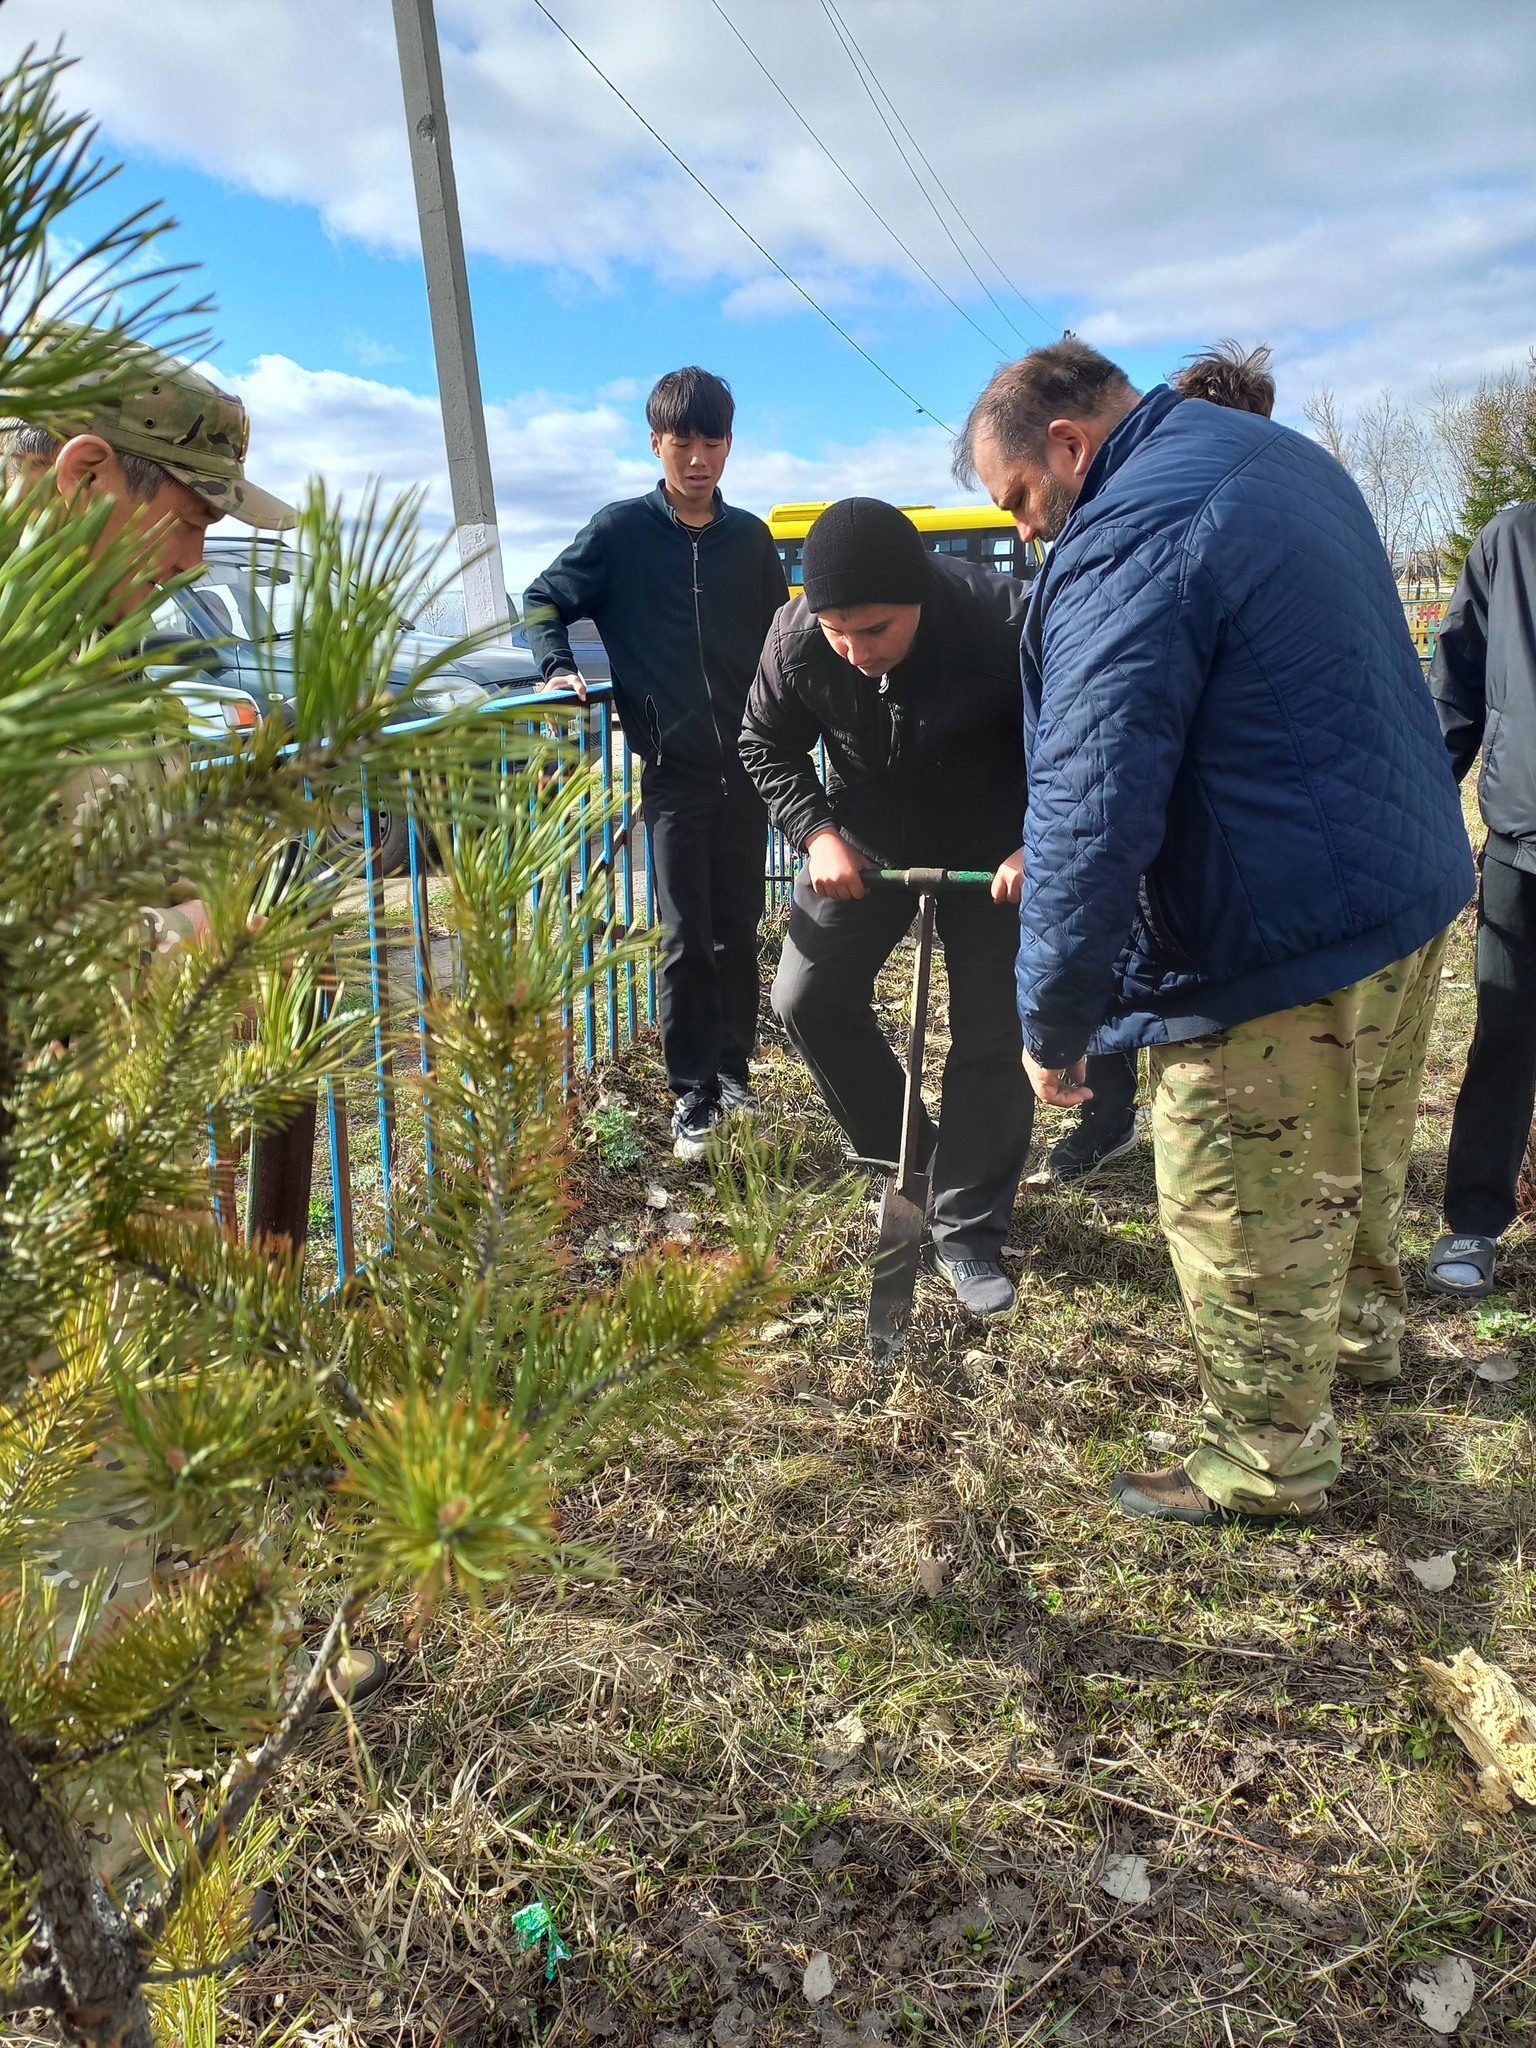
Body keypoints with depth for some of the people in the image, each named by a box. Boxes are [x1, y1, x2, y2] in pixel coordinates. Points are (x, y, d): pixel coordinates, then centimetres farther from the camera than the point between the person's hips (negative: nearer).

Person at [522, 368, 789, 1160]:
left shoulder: (750, 538, 7)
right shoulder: (621, 530, -1)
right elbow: (543, 601, 8)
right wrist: (559, 669, -9)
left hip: (747, 766, 3)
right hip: (672, 769, -3)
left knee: (738, 932, 9)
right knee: (686, 939, -2)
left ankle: (734, 1073, 23)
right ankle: (693, 1096, 7)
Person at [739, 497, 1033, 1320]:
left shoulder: (1005, 622, -32)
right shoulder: (796, 637, -23)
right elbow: (767, 744, -5)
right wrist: (817, 833, -20)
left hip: (990, 845, -3)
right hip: (866, 836, 3)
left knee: (993, 1034, -4)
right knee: (806, 1000, 4)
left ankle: (967, 1232, 11)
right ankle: (901, 1157, 26)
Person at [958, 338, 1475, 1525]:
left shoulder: (1123, 547, -21)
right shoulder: (1285, 457, 11)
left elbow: (1093, 814, -28)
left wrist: (1053, 1026, -19)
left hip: (1281, 941, -10)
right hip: (1417, 883, 10)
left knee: (1248, 1224, 7)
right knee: (1360, 1157, 29)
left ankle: (1267, 1467, 25)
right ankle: (1359, 1330, 51)